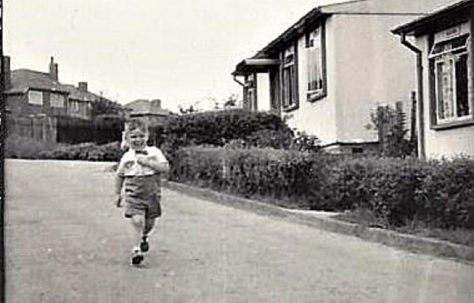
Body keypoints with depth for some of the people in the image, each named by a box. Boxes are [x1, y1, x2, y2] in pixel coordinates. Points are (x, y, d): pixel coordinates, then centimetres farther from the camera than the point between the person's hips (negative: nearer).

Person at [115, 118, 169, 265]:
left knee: (149, 222, 12)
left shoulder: (154, 152, 0)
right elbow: (120, 176, 14)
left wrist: (147, 162, -19)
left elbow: (165, 167, -12)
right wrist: (118, 194, 15)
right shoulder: (126, 157, 4)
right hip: (133, 194, -1)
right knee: (137, 220, -17)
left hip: (152, 192, 1)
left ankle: (143, 237, 46)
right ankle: (137, 249, -9)